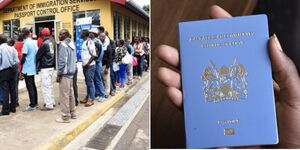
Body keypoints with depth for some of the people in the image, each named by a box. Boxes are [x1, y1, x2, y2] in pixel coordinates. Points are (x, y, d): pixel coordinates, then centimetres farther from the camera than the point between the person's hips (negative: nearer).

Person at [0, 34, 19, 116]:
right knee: (13, 90, 10)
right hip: (12, 71, 4)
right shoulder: (12, 48, 2)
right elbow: (17, 61, 0)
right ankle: (13, 107, 18)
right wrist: (15, 69, 11)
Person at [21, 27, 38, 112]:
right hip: (33, 68, 8)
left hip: (27, 69, -8)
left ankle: (32, 105, 4)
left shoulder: (26, 43, -15)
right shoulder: (33, 42, 9)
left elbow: (23, 58, -16)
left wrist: (21, 64, 1)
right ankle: (35, 103, 21)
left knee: (30, 87, -2)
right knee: (33, 86, 14)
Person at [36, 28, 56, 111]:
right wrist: (53, 64, 15)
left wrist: (37, 66, 4)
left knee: (46, 86, -2)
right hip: (51, 67, 8)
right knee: (49, 85, 18)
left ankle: (49, 105, 3)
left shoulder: (44, 44, -16)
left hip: (45, 68, -8)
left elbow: (38, 56, -10)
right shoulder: (52, 43, 6)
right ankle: (52, 101, 27)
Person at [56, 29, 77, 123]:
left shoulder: (63, 44, -13)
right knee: (70, 94, 15)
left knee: (64, 95, -2)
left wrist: (59, 74, -13)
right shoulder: (72, 43, 12)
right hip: (71, 72, 9)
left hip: (65, 73, -9)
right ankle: (73, 113, 24)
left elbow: (62, 60, -18)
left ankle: (65, 117, 4)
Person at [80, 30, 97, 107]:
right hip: (85, 66, 9)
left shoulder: (89, 42, -14)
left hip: (90, 66, -9)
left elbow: (94, 55, -19)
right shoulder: (84, 42, 14)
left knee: (90, 82, -2)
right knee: (87, 82, 15)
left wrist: (88, 64, -18)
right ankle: (87, 97, 25)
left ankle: (91, 99, 6)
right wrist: (84, 63, 11)